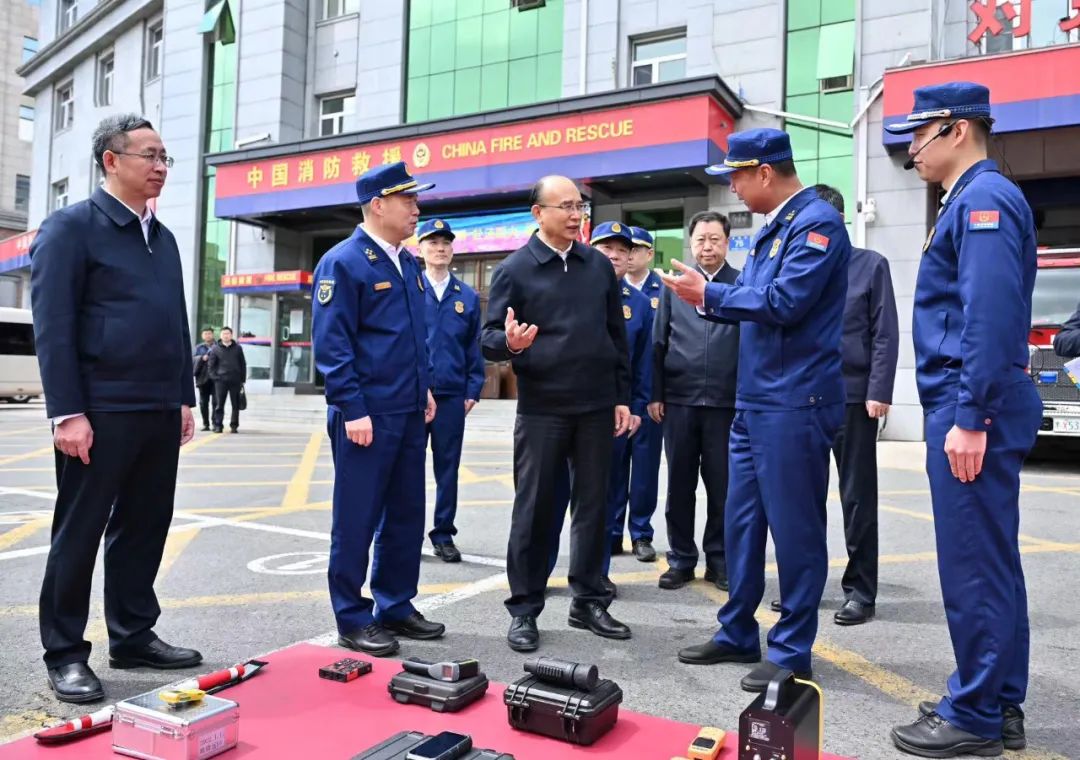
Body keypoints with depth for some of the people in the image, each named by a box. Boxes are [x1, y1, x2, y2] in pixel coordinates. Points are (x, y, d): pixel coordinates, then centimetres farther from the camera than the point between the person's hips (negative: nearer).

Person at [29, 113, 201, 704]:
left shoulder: (163, 237, 17)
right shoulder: (71, 226, -4)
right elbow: (52, 325, -11)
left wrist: (184, 398, 14)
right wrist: (67, 412, -16)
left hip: (159, 413, 7)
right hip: (100, 413, -7)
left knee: (145, 529, 12)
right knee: (79, 533, 4)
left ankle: (133, 637, 25)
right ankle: (65, 654, 17)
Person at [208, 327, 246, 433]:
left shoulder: (237, 348, 8)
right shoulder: (215, 349, 6)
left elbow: (243, 364, 9)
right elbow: (211, 364, 7)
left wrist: (242, 379, 3)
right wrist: (214, 377, -6)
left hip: (235, 381, 1)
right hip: (220, 380, -1)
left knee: (236, 405, 3)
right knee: (219, 405, -1)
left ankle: (234, 426, 10)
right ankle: (218, 425, 4)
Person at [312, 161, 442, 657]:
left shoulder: (408, 263, 14)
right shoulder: (343, 262, -10)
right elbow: (331, 345, -15)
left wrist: (425, 389, 16)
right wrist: (352, 410, -19)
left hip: (410, 414, 8)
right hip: (367, 416, -8)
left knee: (406, 515, 14)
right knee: (357, 520, 3)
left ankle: (396, 606, 28)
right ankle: (353, 620, 16)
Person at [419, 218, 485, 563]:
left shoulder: (468, 297, 8)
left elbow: (474, 347, 9)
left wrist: (473, 390, 2)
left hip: (452, 395, 2)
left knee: (448, 466, 8)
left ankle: (443, 534, 19)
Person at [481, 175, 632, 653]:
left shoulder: (599, 266, 9)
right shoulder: (514, 270, -3)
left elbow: (617, 335, 12)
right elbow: (490, 338, -5)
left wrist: (621, 396, 8)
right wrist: (509, 343, -28)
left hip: (596, 408, 4)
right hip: (541, 410, -3)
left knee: (593, 506, 10)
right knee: (534, 510, 3)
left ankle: (589, 602, 23)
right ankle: (524, 609, 16)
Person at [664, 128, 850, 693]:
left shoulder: (816, 221, -11)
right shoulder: (771, 228, 18)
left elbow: (786, 301, -21)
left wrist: (711, 296, -12)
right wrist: (705, 295, 3)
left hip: (794, 404, -9)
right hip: (754, 402, 10)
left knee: (794, 527, 0)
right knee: (741, 521, 13)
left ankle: (792, 651, 14)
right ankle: (737, 634, 26)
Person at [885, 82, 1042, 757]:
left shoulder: (983, 199, -11)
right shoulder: (974, 199, 20)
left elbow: (990, 316, -22)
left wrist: (970, 418, -23)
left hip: (971, 411, -11)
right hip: (972, 406, 11)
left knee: (973, 567, -2)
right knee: (992, 562, 15)